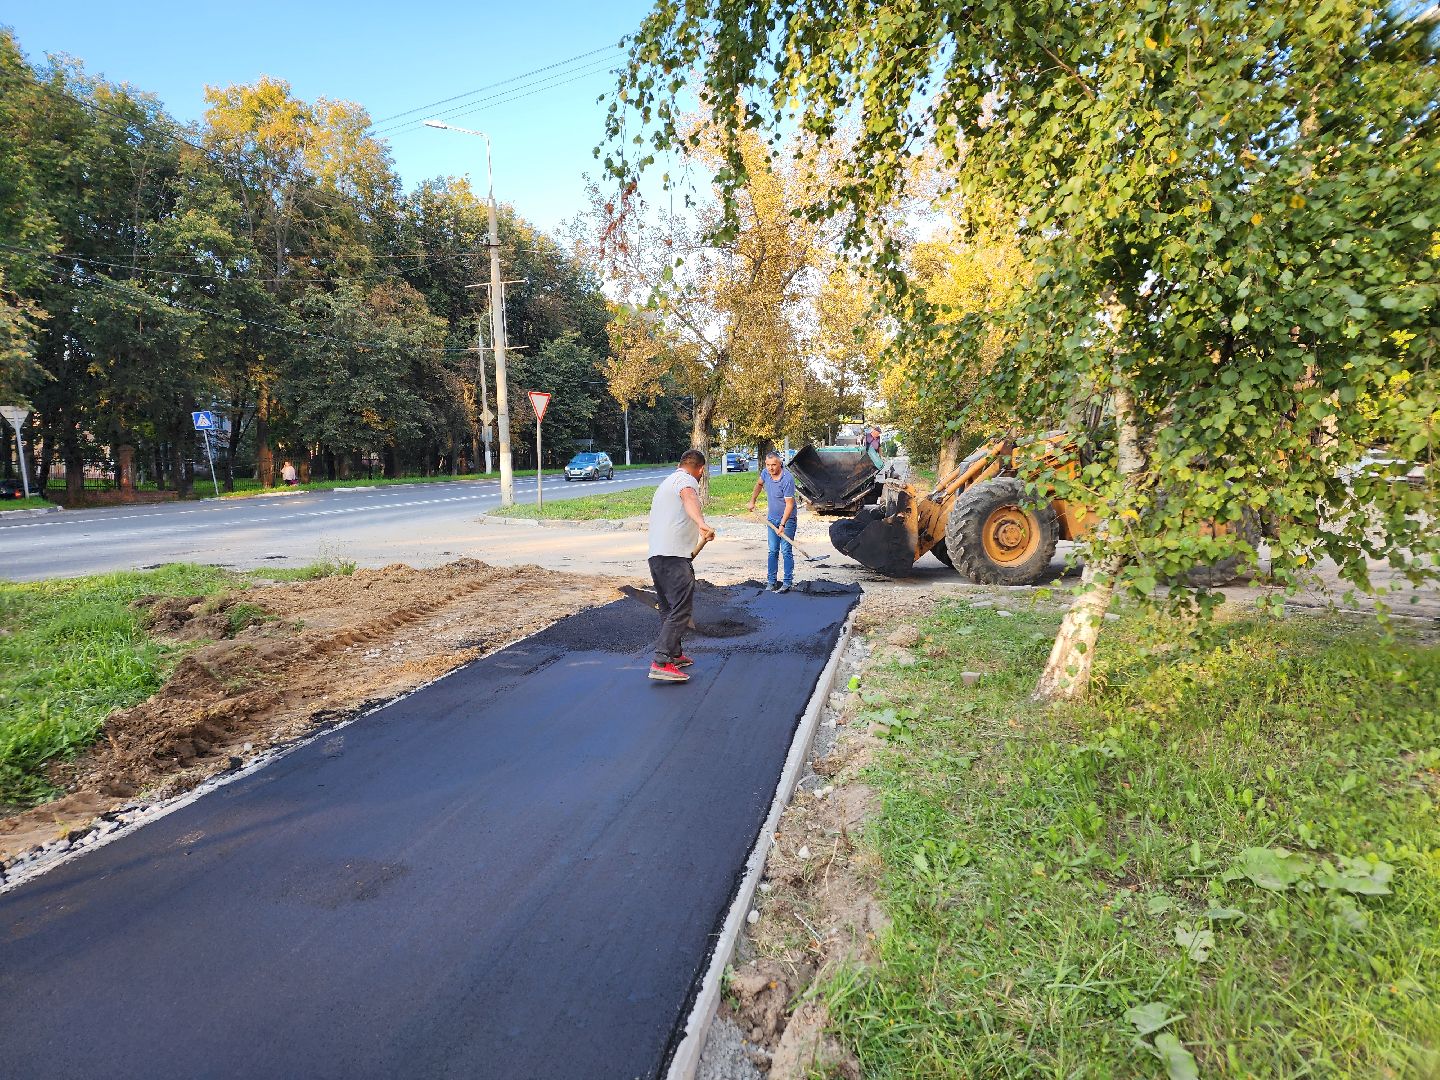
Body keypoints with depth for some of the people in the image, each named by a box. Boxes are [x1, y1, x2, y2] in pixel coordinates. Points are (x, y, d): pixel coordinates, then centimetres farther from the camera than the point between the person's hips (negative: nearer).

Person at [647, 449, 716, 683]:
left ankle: (675, 654, 28)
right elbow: (689, 498, -27)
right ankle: (661, 663, -19)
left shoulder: (666, 482, 29)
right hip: (675, 556, -10)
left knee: (669, 608, 19)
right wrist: (702, 523, -48)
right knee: (680, 609, -13)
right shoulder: (687, 480, -2)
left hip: (655, 555, 10)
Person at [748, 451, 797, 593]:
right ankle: (771, 581, 14)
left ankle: (787, 582, 1)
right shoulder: (765, 473, -4)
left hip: (787, 519, -6)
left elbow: (789, 504, -24)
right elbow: (759, 483, 21)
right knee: (772, 551, 8)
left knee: (786, 551, -5)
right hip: (772, 518, 6)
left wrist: (782, 524, -26)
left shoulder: (787, 479, -24)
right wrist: (752, 501, 20)